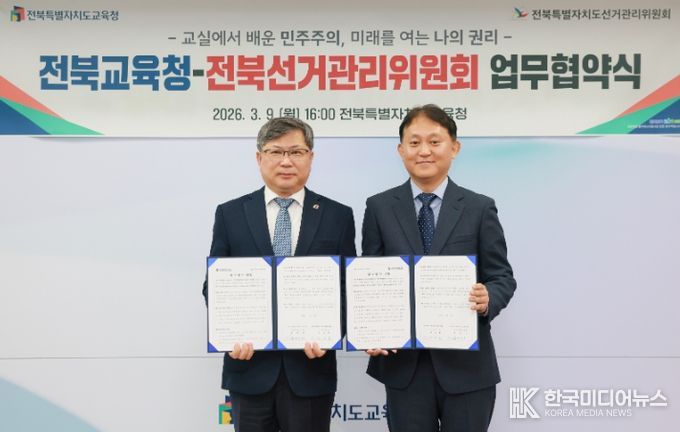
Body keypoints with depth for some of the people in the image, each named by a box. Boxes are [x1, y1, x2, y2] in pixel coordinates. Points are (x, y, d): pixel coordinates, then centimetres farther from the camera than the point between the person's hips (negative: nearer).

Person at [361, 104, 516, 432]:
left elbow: (502, 276, 1)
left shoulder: (480, 208, 1)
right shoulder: (379, 207, 4)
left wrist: (488, 299, -21)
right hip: (403, 362, 1)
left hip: (466, 362, 0)